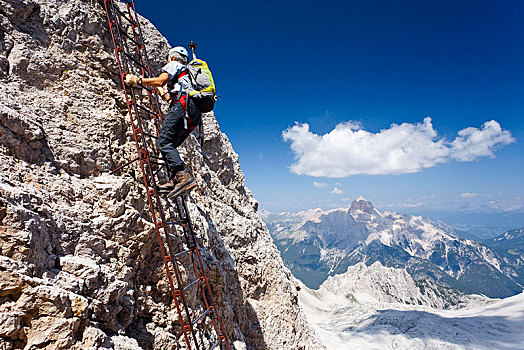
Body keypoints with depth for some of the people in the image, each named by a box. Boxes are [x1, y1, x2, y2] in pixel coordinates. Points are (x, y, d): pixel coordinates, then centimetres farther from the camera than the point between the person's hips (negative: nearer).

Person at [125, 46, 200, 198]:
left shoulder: (173, 65, 16)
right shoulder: (187, 73, 41)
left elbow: (160, 80, -3)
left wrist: (137, 80, 6)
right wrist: (162, 92, 61)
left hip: (184, 104, -9)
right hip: (195, 113, 9)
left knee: (164, 141, -17)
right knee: (171, 144, 6)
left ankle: (183, 176, -33)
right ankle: (174, 180, -9)